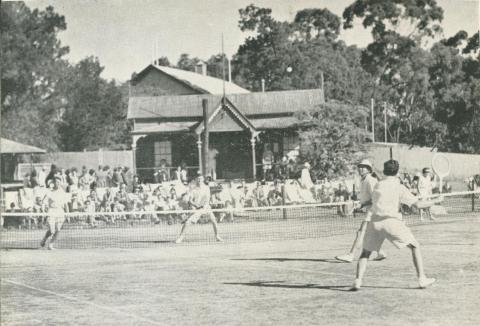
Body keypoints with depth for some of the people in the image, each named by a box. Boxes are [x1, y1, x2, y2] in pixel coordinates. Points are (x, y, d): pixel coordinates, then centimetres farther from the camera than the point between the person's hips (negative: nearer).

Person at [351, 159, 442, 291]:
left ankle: (358, 281, -3)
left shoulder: (377, 186, 13)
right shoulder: (399, 188, 2)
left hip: (375, 221, 3)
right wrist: (435, 201, 11)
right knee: (415, 247, 13)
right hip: (392, 221, -3)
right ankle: (422, 279, 6)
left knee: (365, 252, 16)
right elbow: (418, 204, -2)